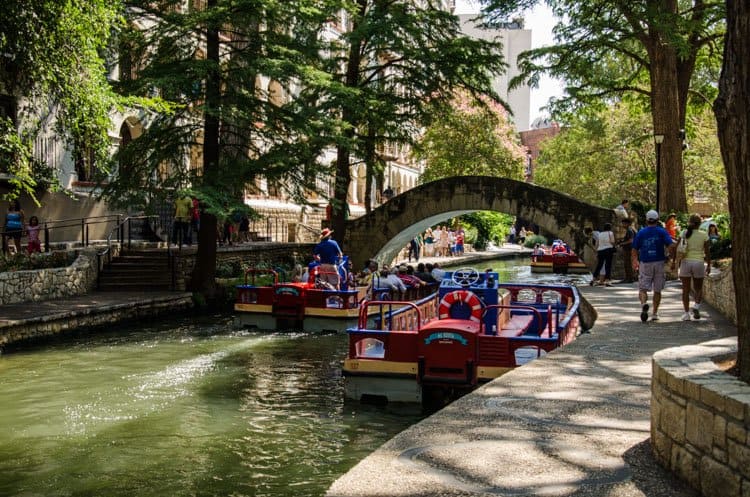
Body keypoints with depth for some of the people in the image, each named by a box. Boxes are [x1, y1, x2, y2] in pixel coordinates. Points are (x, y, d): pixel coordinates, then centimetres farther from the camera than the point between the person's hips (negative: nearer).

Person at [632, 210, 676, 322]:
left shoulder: (640, 233, 3)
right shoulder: (662, 231, 0)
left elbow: (634, 250, 6)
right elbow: (671, 245, -11)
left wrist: (635, 261, 21)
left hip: (645, 263, 0)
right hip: (659, 262, 0)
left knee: (643, 288, 2)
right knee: (657, 290, 11)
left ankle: (644, 303, -27)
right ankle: (655, 313, 12)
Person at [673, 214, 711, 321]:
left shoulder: (683, 234, -1)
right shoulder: (704, 235, -3)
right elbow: (707, 252, -1)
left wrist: (674, 262, 3)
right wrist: (708, 265, 9)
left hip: (685, 263, 1)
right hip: (699, 263, 0)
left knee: (686, 290, 6)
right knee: (698, 288, 15)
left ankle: (686, 313, 4)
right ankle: (697, 305, -10)